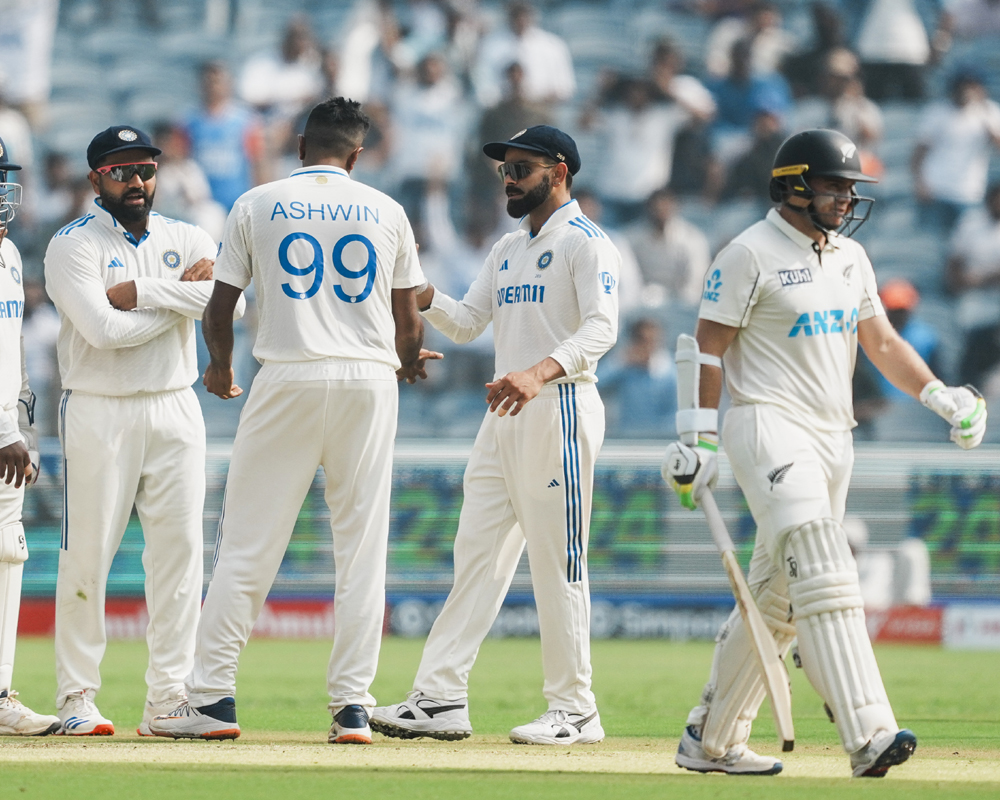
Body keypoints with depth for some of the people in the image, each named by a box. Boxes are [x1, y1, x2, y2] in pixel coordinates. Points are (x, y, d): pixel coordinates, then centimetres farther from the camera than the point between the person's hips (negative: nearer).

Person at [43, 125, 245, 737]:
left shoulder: (187, 241, 10)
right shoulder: (74, 245, -3)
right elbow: (102, 329, -19)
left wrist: (138, 291, -15)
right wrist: (181, 295, -10)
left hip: (175, 410, 4)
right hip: (99, 414, -4)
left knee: (180, 550, -1)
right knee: (87, 555, -4)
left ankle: (168, 698, 3)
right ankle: (77, 697, 3)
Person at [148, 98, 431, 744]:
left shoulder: (257, 206, 5)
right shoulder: (385, 211, 9)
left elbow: (220, 308, 8)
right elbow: (409, 322, 11)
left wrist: (221, 369, 28)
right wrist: (409, 364, 34)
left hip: (288, 381, -1)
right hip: (370, 381, 1)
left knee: (246, 545, 1)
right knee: (361, 548, 4)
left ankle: (213, 697, -2)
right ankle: (354, 707, 0)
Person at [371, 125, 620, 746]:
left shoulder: (586, 243, -6)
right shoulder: (508, 251, 22)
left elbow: (601, 327, -19)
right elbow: (467, 323, 19)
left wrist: (540, 372, -35)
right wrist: (423, 294, -1)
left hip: (560, 408, -9)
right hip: (504, 416, 9)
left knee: (557, 563, -6)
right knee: (477, 555, 4)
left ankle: (575, 710, -1)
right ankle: (440, 700, 3)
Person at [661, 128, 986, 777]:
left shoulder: (850, 257, 16)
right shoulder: (750, 255, -6)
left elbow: (882, 340, 20)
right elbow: (708, 348, -6)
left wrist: (938, 395, 6)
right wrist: (699, 440, -12)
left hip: (833, 434, 8)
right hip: (769, 426, -8)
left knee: (778, 597, 9)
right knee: (823, 575, -22)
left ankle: (711, 741, 19)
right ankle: (868, 736, -33)